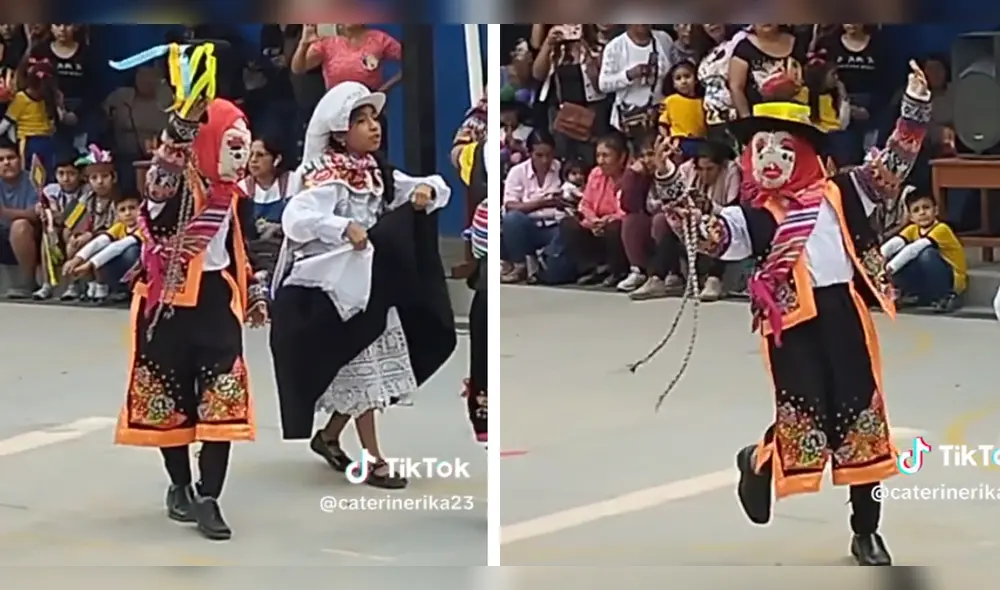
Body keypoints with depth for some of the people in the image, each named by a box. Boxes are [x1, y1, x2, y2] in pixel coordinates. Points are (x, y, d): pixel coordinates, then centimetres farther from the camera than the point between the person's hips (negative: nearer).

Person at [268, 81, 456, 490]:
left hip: (377, 285, 8)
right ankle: (374, 460, 8)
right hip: (341, 288, -8)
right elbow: (296, 218, -33)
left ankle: (328, 437, 31)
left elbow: (430, 188, 10)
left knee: (376, 370, 15)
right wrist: (344, 228, -42)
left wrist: (428, 190, -13)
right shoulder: (328, 178, -18)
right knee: (361, 374, -1)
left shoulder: (377, 173, 6)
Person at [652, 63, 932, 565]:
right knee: (805, 425, -5)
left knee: (863, 422, 9)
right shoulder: (752, 216, 4)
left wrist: (915, 107, 3)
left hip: (846, 318, 3)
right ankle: (758, 463, 32)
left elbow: (891, 168, 12)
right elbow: (704, 233, -9)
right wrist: (669, 181, -21)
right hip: (791, 325, -3)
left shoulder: (839, 194, 12)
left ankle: (866, 532, 24)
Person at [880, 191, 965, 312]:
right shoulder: (912, 229, -1)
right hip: (925, 283, 6)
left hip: (951, 280, -6)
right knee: (897, 253, -14)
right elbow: (894, 243, -20)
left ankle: (946, 297, -17)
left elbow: (915, 248, -34)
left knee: (927, 253, -33)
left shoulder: (941, 229, -20)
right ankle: (912, 294, 1)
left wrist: (890, 267, -43)